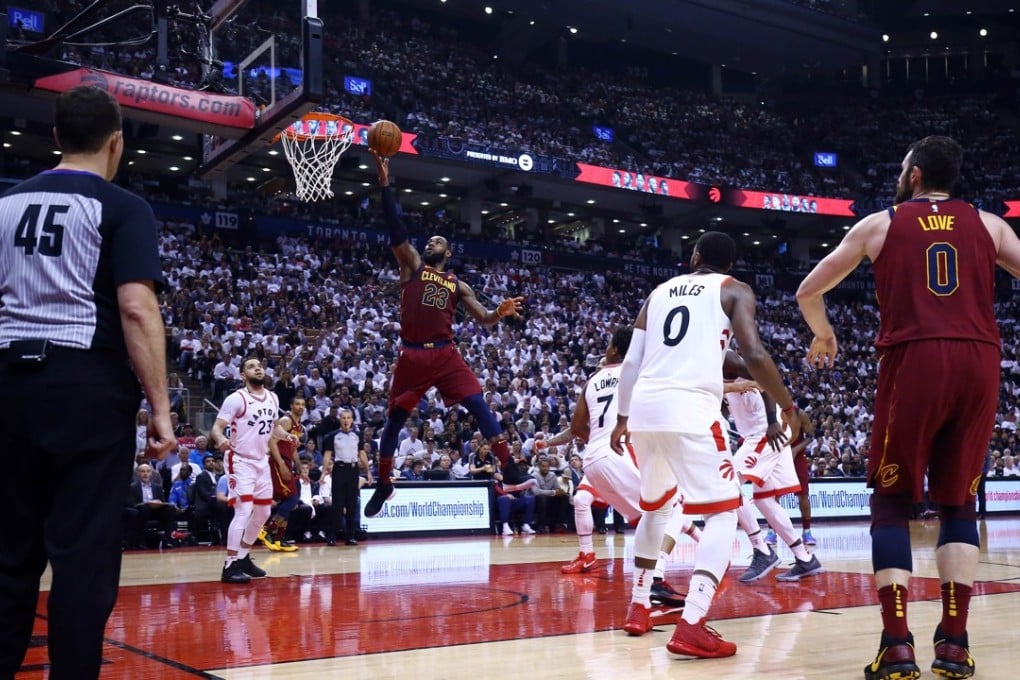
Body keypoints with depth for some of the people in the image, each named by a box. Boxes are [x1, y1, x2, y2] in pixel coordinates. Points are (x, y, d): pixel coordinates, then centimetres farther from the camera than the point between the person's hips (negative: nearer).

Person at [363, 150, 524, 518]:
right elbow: (396, 231, -2)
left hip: (446, 354, 1)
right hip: (412, 355, -1)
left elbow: (484, 319, 11)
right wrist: (385, 184, -11)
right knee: (394, 419, 6)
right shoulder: (412, 265, 10)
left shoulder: (458, 285, 15)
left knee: (479, 406, -12)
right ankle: (383, 483, 21)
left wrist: (500, 312, -14)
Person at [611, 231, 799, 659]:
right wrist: (788, 407, 6)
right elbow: (754, 356, -6)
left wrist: (622, 419, 27)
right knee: (724, 511, 1)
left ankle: (639, 605, 32)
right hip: (689, 407, -5)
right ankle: (691, 626, -15)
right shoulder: (734, 290, 10)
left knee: (655, 506, 27)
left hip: (644, 406, 6)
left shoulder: (660, 291, 23)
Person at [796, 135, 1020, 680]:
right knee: (958, 502, 14)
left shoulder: (880, 224, 13)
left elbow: (808, 292, 17)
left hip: (914, 361, -2)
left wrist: (824, 336, 36)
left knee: (891, 500, 8)